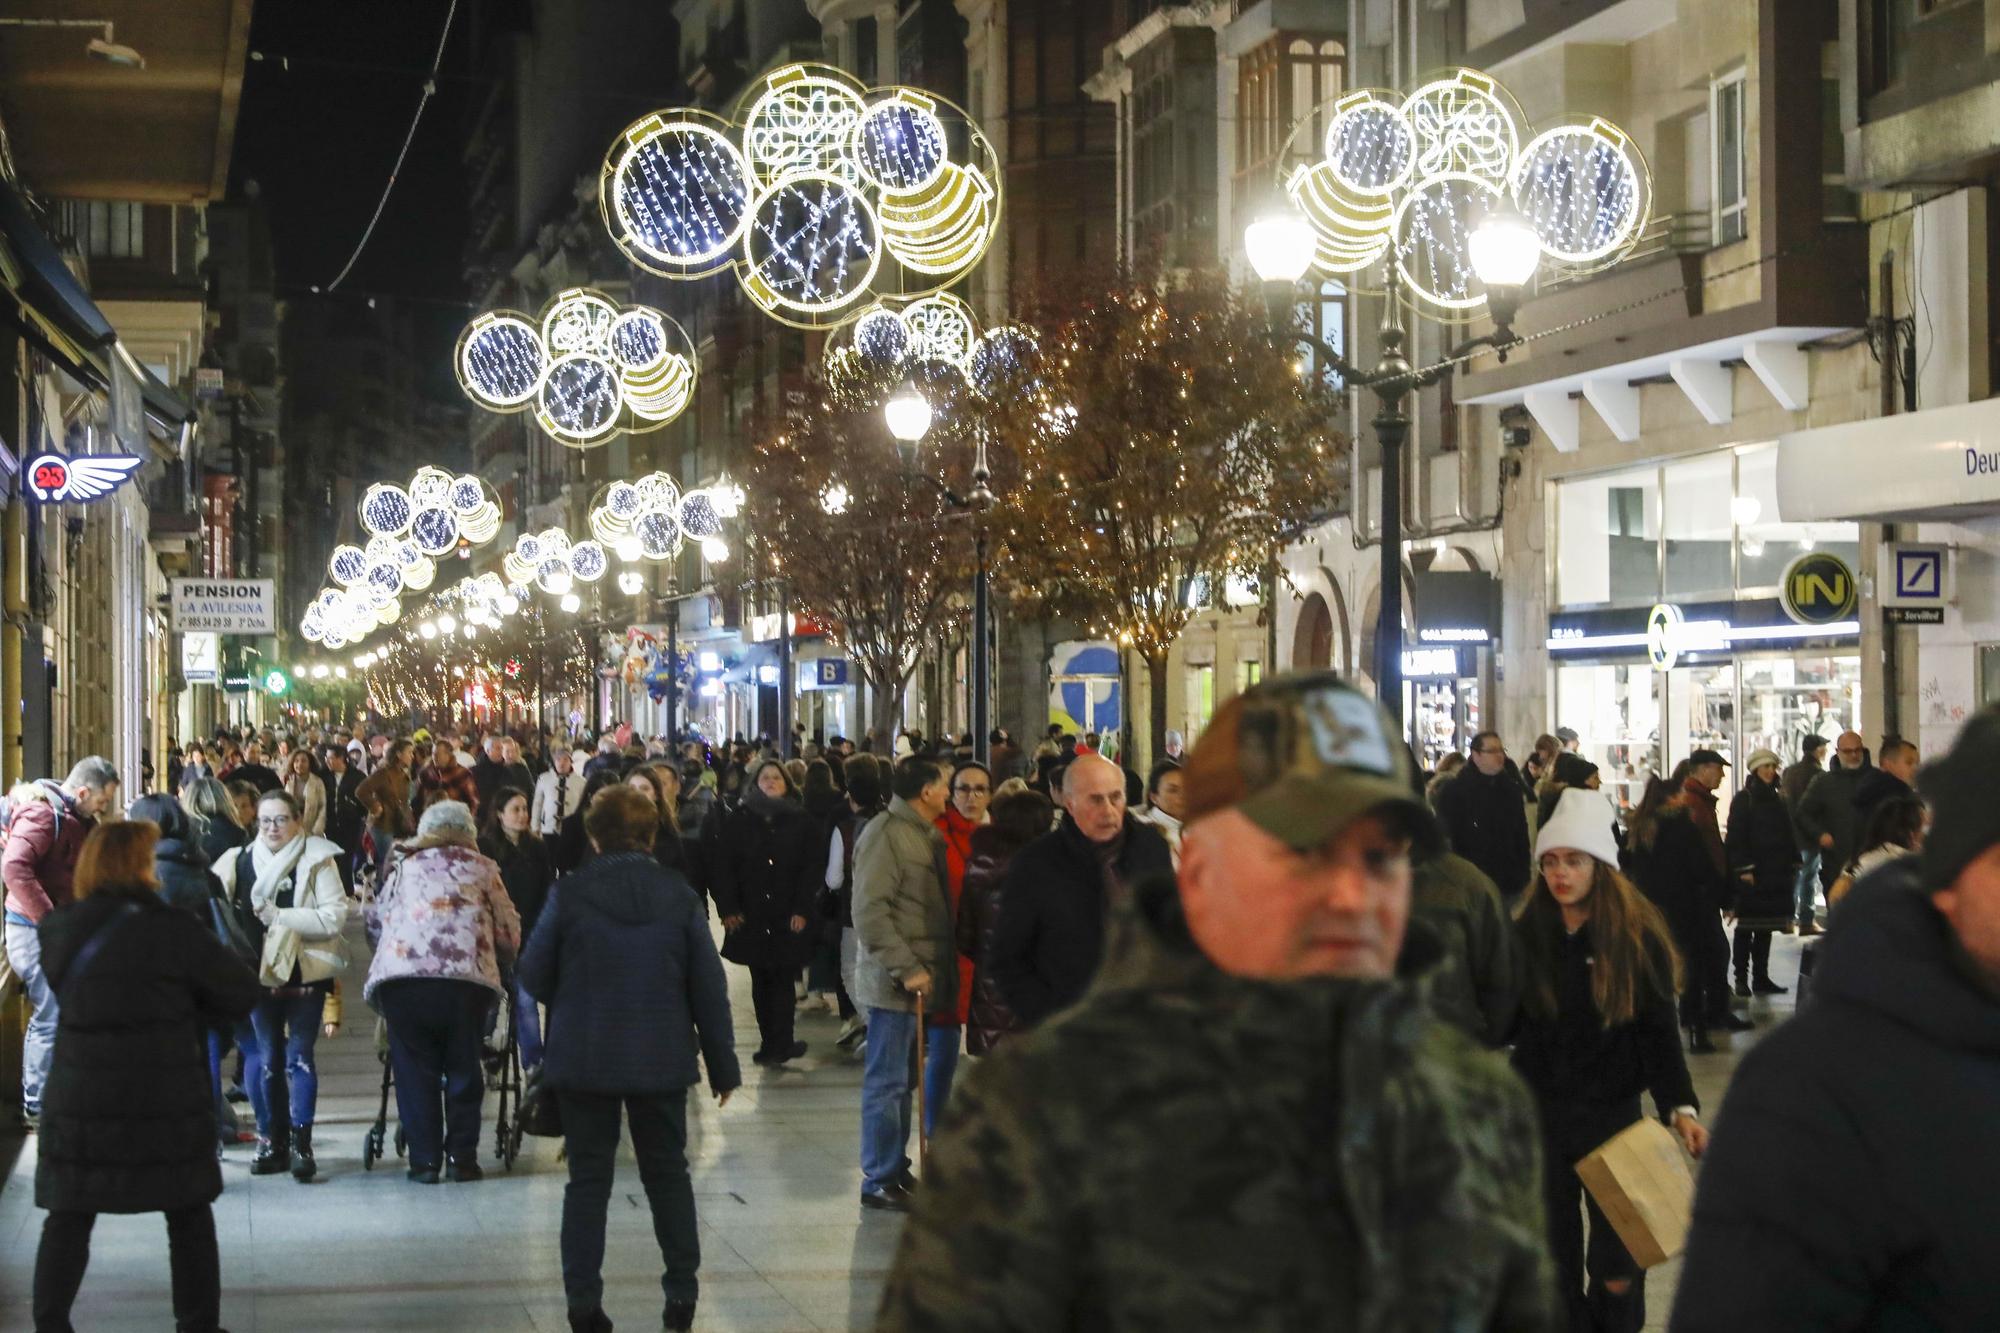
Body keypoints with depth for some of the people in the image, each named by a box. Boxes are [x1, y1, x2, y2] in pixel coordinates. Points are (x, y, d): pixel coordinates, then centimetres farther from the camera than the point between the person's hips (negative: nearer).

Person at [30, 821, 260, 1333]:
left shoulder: (60, 929, 0)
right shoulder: (174, 930, -11)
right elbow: (242, 994, -4)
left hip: (80, 1099, 2)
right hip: (167, 1100, -2)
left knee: (68, 1218, 10)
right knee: (189, 1215, 12)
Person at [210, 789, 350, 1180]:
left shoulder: (316, 861, -5)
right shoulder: (239, 862, 7)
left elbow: (334, 916, -15)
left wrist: (278, 916, -19)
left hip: (304, 972, -4)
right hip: (260, 972, 4)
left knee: (298, 1056, -6)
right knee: (265, 1058, 8)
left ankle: (301, 1143, -4)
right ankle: (272, 1140, 17)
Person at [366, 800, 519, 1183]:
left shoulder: (403, 866, 23)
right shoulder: (480, 867, 19)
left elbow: (375, 922, 28)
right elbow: (509, 930, 19)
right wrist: (501, 961, 38)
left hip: (399, 976, 1)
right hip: (465, 977, -1)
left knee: (415, 1068, 8)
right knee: (463, 1068, 10)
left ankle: (424, 1159, 8)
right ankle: (461, 1158, 12)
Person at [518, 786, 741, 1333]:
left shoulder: (570, 894, -9)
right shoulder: (679, 894, -5)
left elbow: (534, 977, -2)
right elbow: (709, 986, -2)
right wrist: (723, 1063, 6)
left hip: (583, 1058, -1)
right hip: (662, 1059, 1)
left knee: (588, 1180, 6)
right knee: (668, 1175, 13)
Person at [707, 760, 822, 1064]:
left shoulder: (800, 822, 4)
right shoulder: (738, 820, 4)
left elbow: (811, 868, 1)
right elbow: (721, 865, 1)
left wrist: (802, 909, -7)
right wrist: (728, 908, -7)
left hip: (788, 917, -1)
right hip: (751, 916, 1)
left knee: (782, 979, -3)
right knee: (760, 980, 3)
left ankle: (776, 1044, -1)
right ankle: (776, 1045, 8)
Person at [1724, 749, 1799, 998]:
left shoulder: (1777, 799, 15)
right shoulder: (1744, 799, -6)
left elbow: (1788, 835, 19)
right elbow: (1736, 837, -12)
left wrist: (1793, 864, 10)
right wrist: (1744, 869, -18)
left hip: (1774, 873, 7)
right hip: (1751, 874, -7)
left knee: (1765, 928, 9)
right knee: (1746, 928, -4)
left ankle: (1761, 977, 14)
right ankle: (1741, 979, -1)